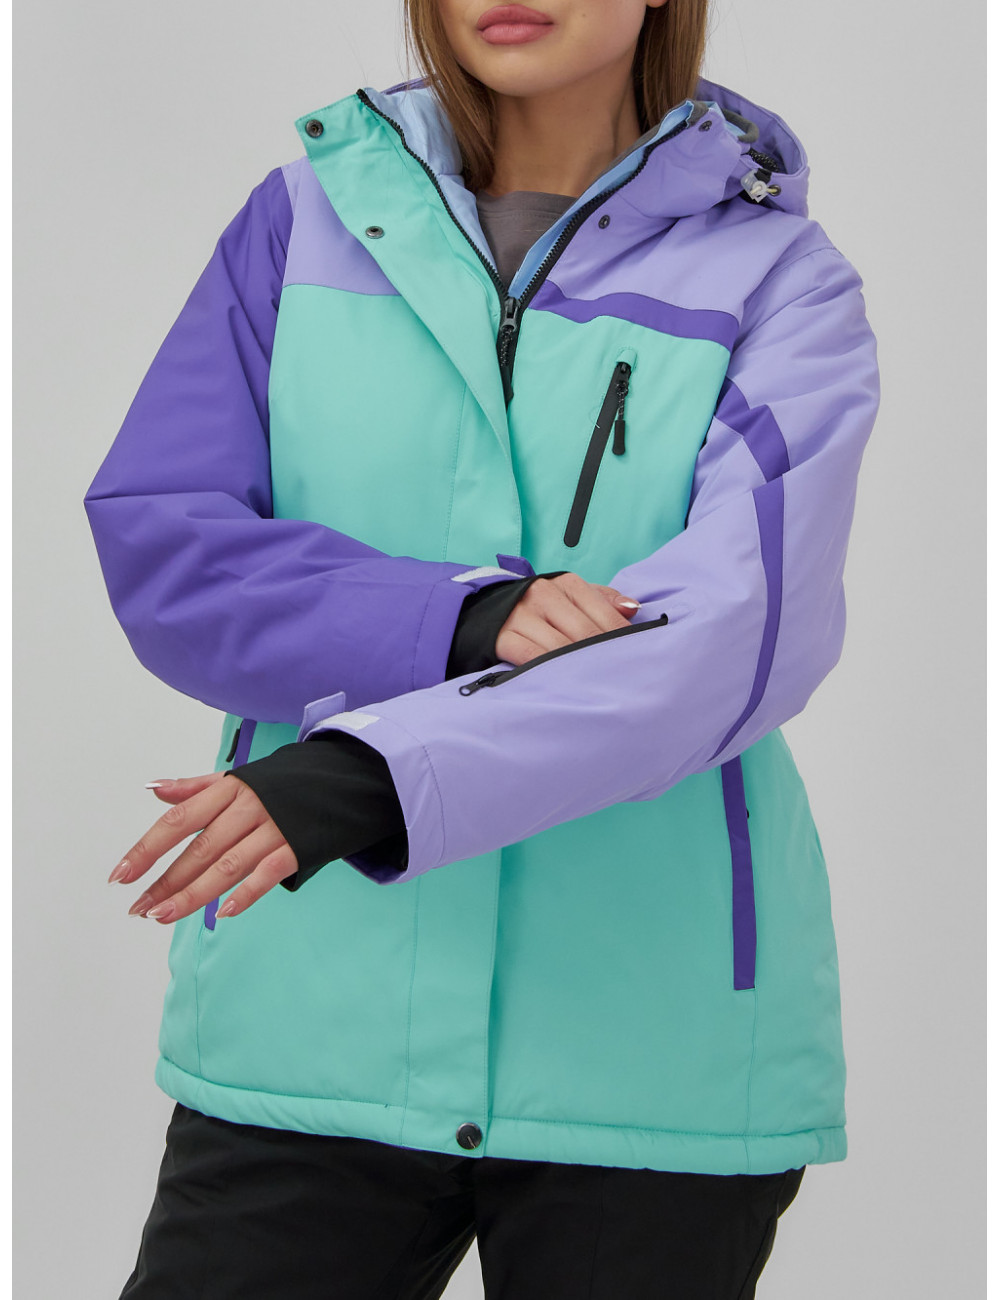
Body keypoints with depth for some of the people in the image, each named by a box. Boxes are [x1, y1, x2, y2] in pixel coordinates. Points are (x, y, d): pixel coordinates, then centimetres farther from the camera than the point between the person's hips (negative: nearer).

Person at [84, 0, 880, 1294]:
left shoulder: (778, 277, 0)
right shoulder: (308, 217, 7)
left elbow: (744, 621, -16)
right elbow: (156, 547, -2)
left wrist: (377, 774, -30)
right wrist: (467, 624, -20)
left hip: (652, 1059, -1)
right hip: (317, 1025, 1)